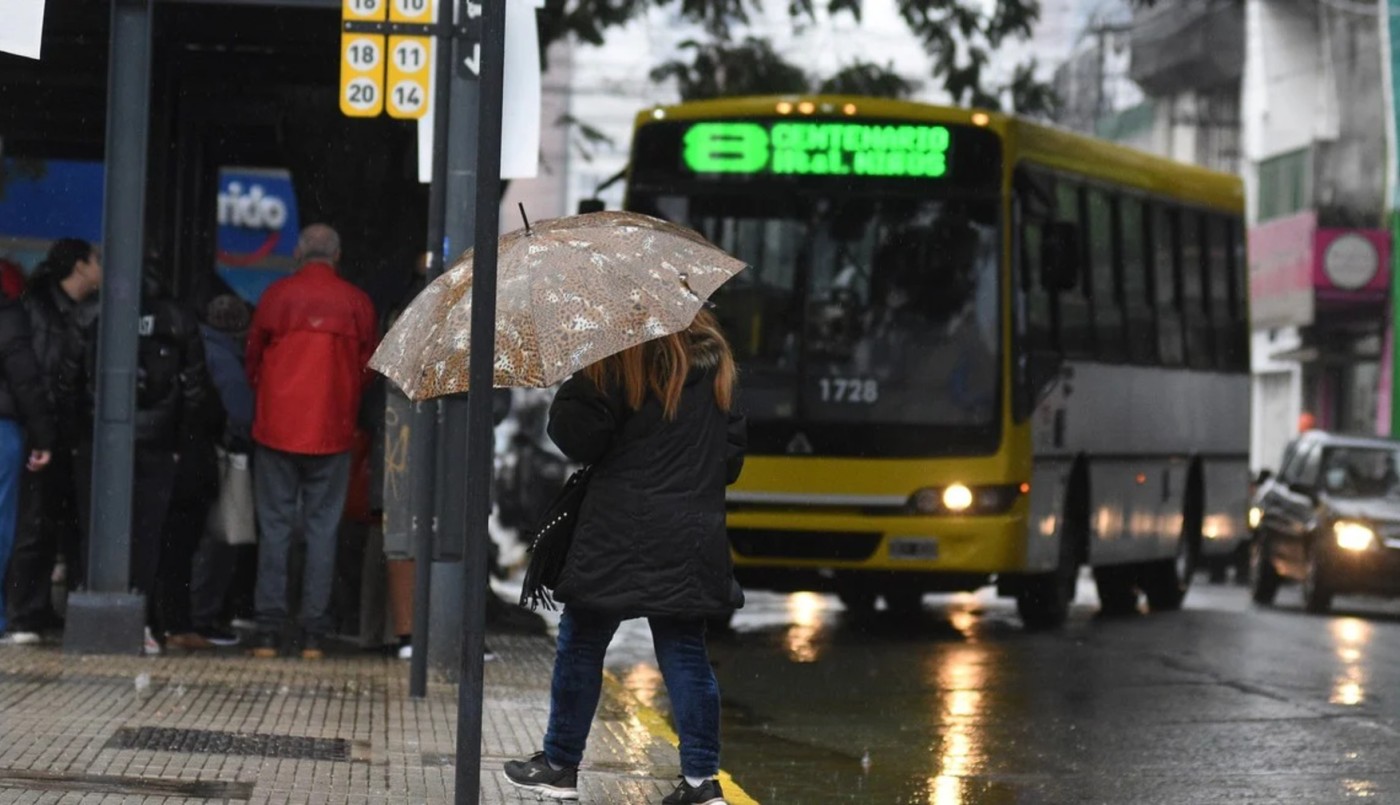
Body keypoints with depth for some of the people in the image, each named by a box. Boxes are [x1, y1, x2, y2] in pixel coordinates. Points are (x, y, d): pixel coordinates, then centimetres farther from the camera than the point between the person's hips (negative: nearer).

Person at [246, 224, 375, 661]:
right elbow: (366, 369, 8)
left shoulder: (277, 295, -2)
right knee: (322, 529, 4)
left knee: (275, 527, 4)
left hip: (276, 428, 0)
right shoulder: (356, 302, 0)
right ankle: (313, 636, 1)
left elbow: (253, 359, 8)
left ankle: (269, 632, 0)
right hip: (332, 432, 0)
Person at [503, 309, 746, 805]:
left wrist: (575, 388, 3)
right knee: (684, 652, 9)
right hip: (692, 537, 6)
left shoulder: (621, 360, -13)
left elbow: (575, 435, -13)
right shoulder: (715, 360, 8)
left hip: (620, 537, -5)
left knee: (581, 645, 7)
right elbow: (732, 446, 14)